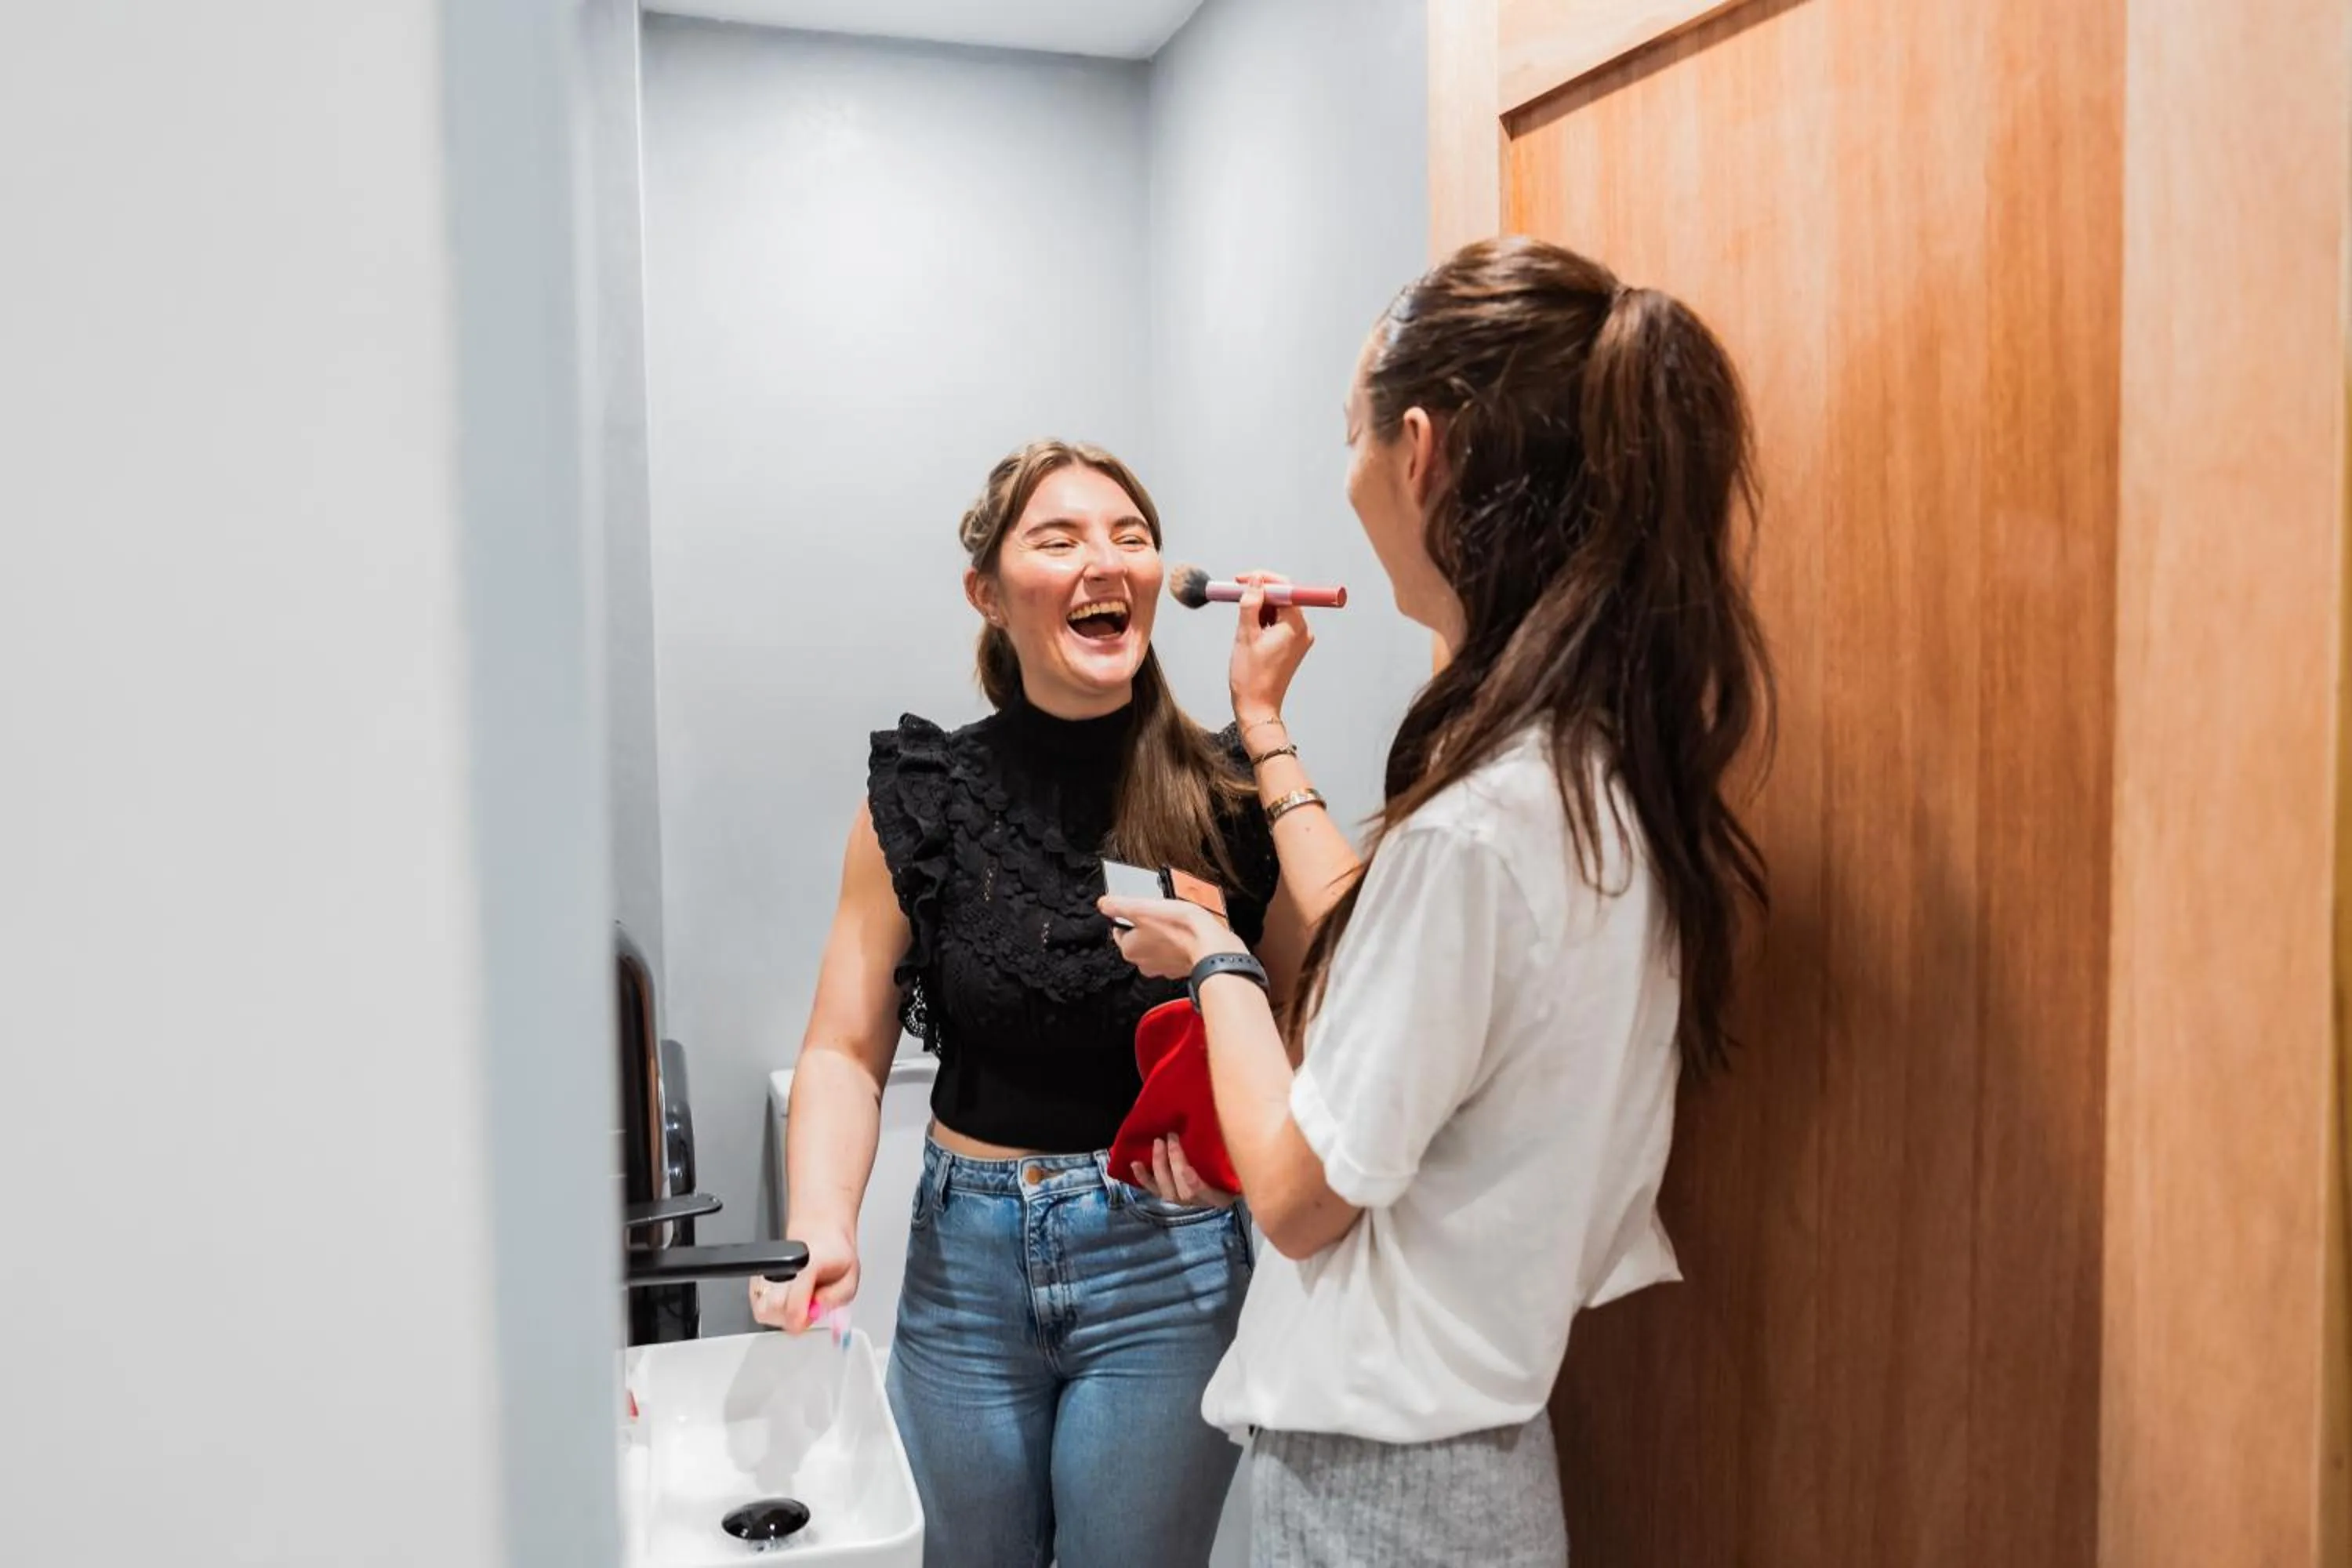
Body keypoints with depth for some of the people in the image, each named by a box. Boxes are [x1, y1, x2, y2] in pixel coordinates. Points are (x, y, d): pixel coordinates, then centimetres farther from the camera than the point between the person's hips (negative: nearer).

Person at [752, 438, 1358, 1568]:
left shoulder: (1221, 792, -8)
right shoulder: (924, 795, -5)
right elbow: (846, 1050, -5)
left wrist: (1263, 726, -19)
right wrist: (822, 1227, -23)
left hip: (1168, 1270, -1)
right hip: (965, 1260, 2)